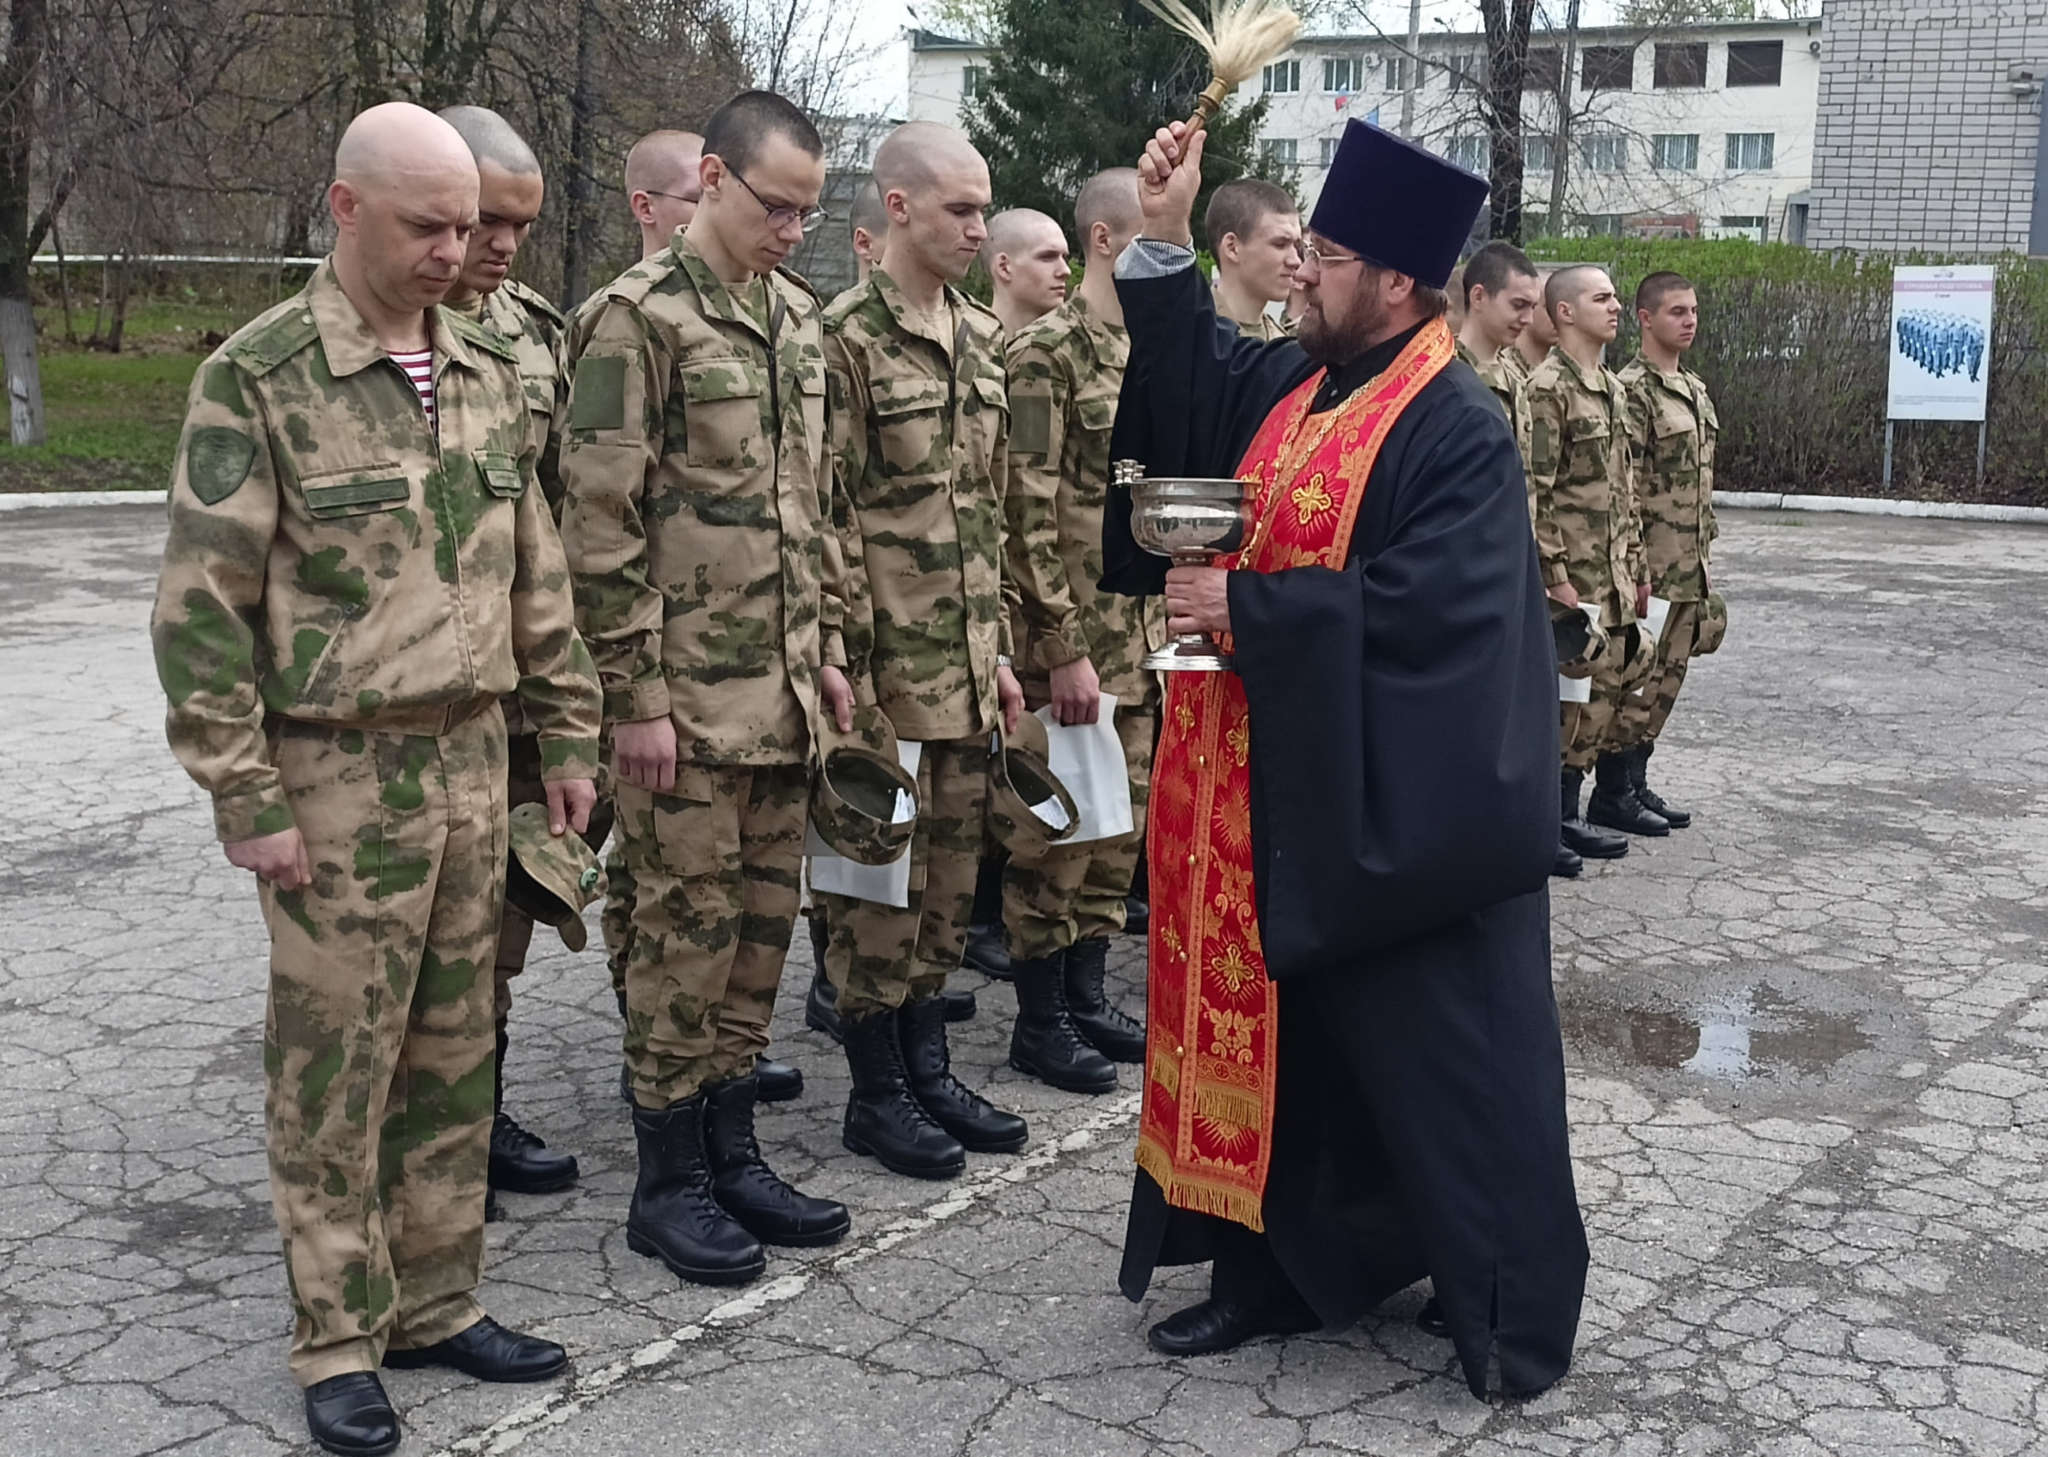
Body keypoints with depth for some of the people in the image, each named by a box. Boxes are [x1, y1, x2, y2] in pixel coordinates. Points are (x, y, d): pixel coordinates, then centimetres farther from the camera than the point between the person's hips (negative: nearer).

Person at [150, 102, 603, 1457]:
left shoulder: (490, 371, 9)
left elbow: (537, 573, 15)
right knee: (333, 1068, 4)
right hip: (336, 775, -5)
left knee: (454, 1052, 13)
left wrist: (569, 734, 12)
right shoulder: (258, 377, -9)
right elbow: (202, 608, -10)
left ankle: (437, 1302, 27)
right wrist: (245, 800, -13)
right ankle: (340, 1343, 17)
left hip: (471, 760, 6)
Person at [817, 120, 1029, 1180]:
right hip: (889, 664, -7)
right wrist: (853, 667, -15)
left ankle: (927, 1070, 26)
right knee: (878, 882, 2)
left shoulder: (980, 339, 13)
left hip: (967, 664, 7)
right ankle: (877, 1092, 14)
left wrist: (999, 649, 15)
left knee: (950, 876, 14)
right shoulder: (847, 336, -11)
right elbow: (827, 514, -13)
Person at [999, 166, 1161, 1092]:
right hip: (1071, 641, -8)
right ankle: (1040, 1021, 12)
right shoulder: (1044, 353, -12)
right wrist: (1065, 649, -19)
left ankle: (1085, 996, 27)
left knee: (1120, 824, 14)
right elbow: (1030, 513, -17)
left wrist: (1165, 623, 16)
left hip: (1139, 640, 8)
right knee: (1056, 829, 0)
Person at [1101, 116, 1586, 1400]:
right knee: (1279, 1037, 15)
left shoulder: (1457, 429, -17)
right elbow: (1186, 370, 20)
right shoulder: (1291, 383, 7)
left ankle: (1514, 1307, 19)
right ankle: (1275, 1269, 30)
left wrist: (1244, 605, -19)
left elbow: (1427, 613, -25)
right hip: (1275, 794, 8)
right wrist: (1166, 237, 5)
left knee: (1436, 1055, 3)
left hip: (1393, 811, -8)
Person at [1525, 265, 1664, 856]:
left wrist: (1636, 567, 18)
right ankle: (1559, 815, 5)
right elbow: (1535, 492, -17)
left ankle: (1612, 794, 27)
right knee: (1583, 690, -4)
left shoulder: (1613, 389, 15)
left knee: (1619, 680, 13)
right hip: (1576, 573, -8)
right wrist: (1556, 576, -19)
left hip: (1615, 572, 8)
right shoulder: (1548, 387, -13)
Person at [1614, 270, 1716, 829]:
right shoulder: (1633, 390, -13)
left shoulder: (1695, 389, 15)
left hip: (1690, 566, 9)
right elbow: (1622, 487, -17)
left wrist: (1705, 556, 18)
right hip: (1654, 565, -9)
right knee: (1641, 675, -3)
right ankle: (1618, 786, 6)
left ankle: (1635, 781, 20)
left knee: (1668, 674, 12)